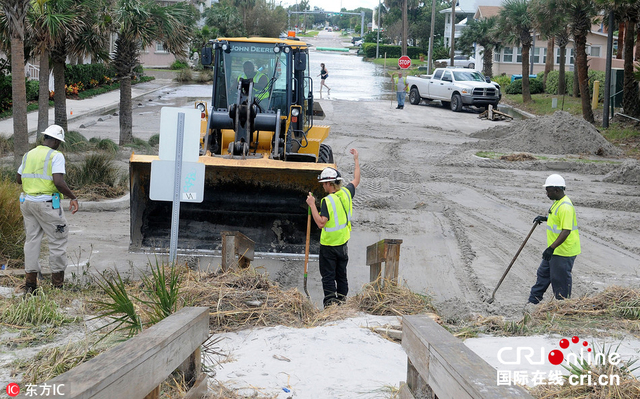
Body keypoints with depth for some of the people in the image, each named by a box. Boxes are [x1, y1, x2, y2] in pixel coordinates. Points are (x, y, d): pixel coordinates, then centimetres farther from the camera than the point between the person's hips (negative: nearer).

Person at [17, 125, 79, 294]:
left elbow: (19, 179, 16)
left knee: (32, 240, 12)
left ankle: (30, 282, 11)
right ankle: (58, 283, 7)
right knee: (58, 239, 5)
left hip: (27, 201, 6)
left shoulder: (29, 154, 10)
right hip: (47, 203, -6)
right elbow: (58, 182, -21)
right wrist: (73, 198, -10)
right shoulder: (56, 156, -10)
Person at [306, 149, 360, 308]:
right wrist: (356, 160, 26)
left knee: (328, 275, 2)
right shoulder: (346, 193, -3)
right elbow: (356, 181, 18)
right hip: (343, 243, 6)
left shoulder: (328, 201, -22)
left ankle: (330, 302, 1)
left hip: (329, 245, -6)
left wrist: (312, 205, -21)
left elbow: (321, 223, -27)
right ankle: (342, 299, 22)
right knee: (341, 274, 16)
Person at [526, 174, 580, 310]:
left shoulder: (565, 207, -24)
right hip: (555, 250, 11)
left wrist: (551, 248, -34)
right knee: (543, 274, 18)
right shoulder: (558, 202, 9)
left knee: (560, 280, 0)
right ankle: (533, 301, 28)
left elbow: (566, 231, -30)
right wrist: (546, 219, 19)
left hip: (564, 252, -11)